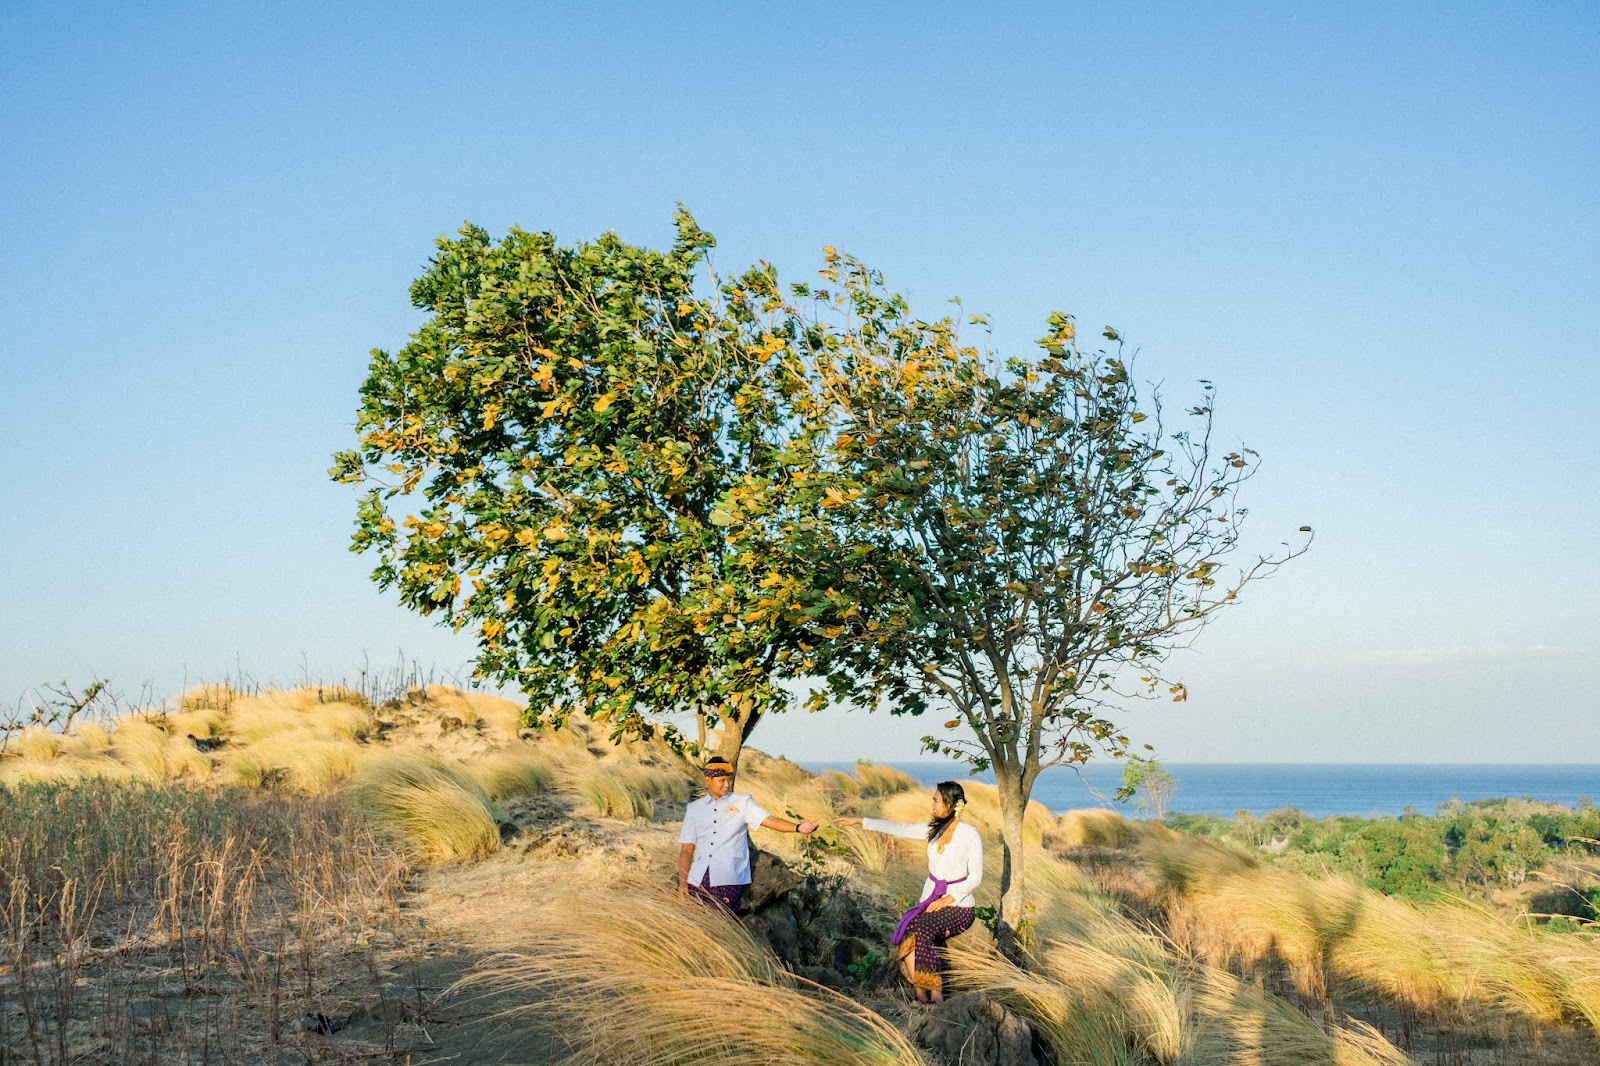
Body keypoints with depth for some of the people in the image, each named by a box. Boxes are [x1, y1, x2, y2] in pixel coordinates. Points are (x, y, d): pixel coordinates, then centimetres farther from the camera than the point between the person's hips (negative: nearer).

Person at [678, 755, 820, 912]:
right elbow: (687, 848, 9)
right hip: (698, 879, 2)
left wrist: (798, 827, -22)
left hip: (729, 880, -2)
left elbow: (769, 820, -5)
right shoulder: (694, 808, 13)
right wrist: (682, 882, -2)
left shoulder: (742, 802, 9)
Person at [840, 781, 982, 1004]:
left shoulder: (970, 835, -7)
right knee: (907, 930, -27)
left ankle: (936, 995, -27)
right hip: (930, 900, 5)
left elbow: (976, 876, -8)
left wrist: (948, 899, -18)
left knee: (923, 930, -33)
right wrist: (861, 822, 11)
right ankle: (921, 994, -26)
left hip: (958, 905, -5)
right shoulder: (933, 830, 10)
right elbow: (898, 828, 12)